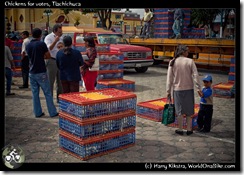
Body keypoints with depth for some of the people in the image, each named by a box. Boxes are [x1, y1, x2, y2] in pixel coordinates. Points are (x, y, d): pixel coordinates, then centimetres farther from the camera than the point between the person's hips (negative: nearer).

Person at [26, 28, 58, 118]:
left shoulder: (28, 45, 7)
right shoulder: (41, 44, -11)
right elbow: (48, 56, -4)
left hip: (32, 72, 5)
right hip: (41, 72, -5)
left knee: (35, 93, 10)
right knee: (47, 93, 2)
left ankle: (38, 113, 14)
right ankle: (53, 112, 6)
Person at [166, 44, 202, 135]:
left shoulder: (172, 62, -2)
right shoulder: (190, 61, -7)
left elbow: (169, 78, -2)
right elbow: (195, 76, -10)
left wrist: (168, 91, 2)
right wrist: (198, 88, -5)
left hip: (177, 89, 1)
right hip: (189, 89, -1)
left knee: (179, 110, 9)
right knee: (189, 110, 11)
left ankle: (180, 130, 16)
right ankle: (189, 129, 17)